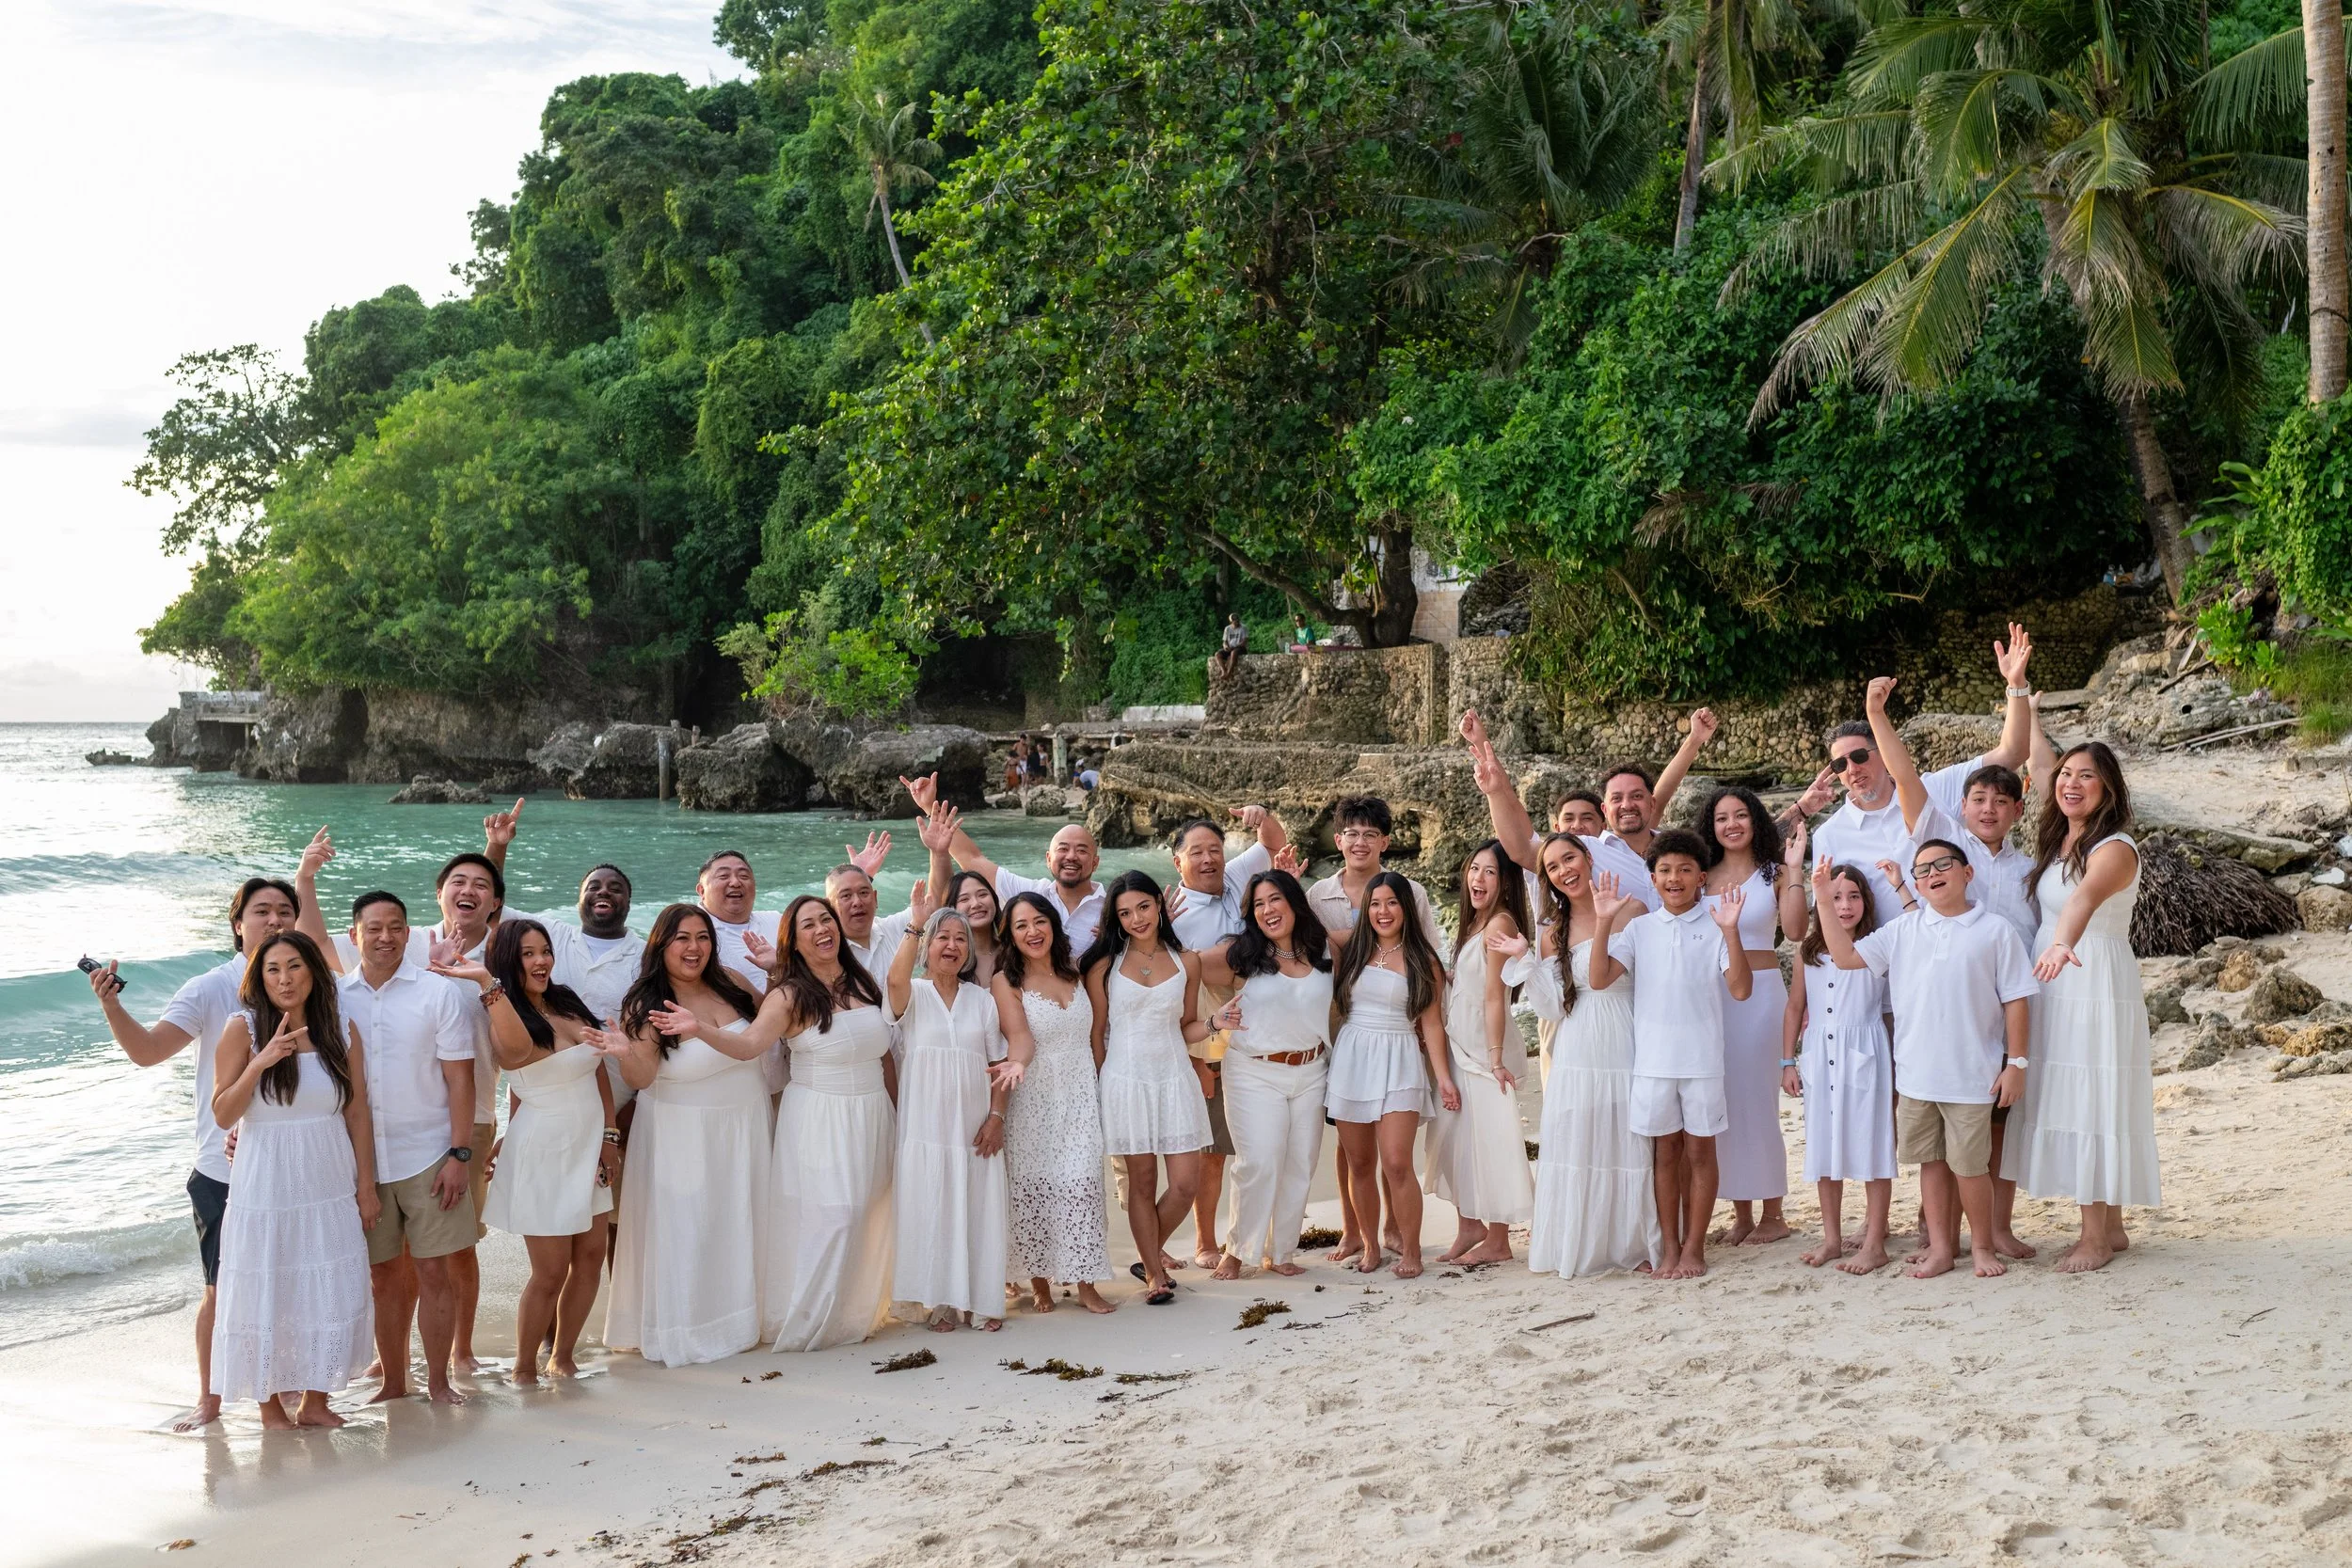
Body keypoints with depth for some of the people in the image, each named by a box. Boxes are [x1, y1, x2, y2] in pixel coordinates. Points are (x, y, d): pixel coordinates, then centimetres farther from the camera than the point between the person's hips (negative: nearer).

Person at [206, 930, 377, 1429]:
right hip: (267, 1187, -3)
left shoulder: (342, 1034, 2)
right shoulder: (243, 1031, -6)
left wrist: (366, 1187, 4)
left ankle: (315, 1401, 17)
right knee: (266, 1294, 3)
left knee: (331, 1293, 3)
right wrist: (260, 1062, -23)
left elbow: (358, 1115, 5)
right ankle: (271, 1406, 16)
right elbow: (222, 1116, -9)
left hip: (330, 1186, 3)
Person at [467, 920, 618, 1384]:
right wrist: (487, 981, -45)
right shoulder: (508, 1019, -15)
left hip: (588, 1147, 7)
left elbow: (599, 1070, 13)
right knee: (551, 1271, -2)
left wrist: (609, 1134, 7)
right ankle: (524, 1370, 15)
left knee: (591, 1256, 10)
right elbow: (517, 1050, -41)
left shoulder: (569, 1004, 6)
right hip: (543, 1151, -7)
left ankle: (563, 1356, 25)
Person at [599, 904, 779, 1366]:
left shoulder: (730, 982, -2)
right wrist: (624, 1052, -44)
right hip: (683, 1134, -4)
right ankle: (684, 1332, 16)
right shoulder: (647, 1006, -13)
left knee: (740, 1228, 14)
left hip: (744, 1128, 4)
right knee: (684, 1232, 2)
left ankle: (736, 1320, 30)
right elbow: (642, 1078, -24)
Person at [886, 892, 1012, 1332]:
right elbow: (896, 978, -26)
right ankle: (939, 1302, 9)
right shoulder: (913, 994, 0)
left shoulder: (981, 999, 11)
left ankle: (980, 1299, 15)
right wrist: (916, 925, -28)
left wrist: (996, 1116, -2)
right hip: (926, 1125, -3)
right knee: (930, 1210, -1)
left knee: (978, 1211, 4)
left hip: (975, 1126, 3)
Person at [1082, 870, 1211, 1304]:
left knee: (1186, 1182, -2)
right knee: (1142, 1182, 3)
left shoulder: (1186, 963, 6)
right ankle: (1154, 1274, 15)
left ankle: (1150, 1254, 22)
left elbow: (1185, 1029, 13)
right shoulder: (1104, 966, 0)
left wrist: (1215, 1023, -6)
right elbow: (1095, 1033, 3)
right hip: (1126, 1082, -2)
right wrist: (1098, 1088, 0)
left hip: (1175, 1078, 2)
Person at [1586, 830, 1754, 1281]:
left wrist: (1730, 931, -22)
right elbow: (1600, 978, -6)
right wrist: (1604, 923, -15)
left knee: (1699, 1151, 6)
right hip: (1653, 1059, 2)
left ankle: (1694, 1248, 15)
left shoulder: (1714, 928, -2)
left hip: (1702, 1060, -2)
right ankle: (1669, 1248, 18)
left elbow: (1740, 990, -12)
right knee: (1665, 1152, 10)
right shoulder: (1640, 928, 4)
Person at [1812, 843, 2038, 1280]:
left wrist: (2016, 1062, -4)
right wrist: (1824, 903, -4)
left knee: (1969, 1165, 2)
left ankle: (1982, 1246, 20)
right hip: (1915, 1074, 4)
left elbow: (2015, 1000, -1)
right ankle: (1940, 1248, 21)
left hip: (1972, 1075, -4)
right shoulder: (1903, 932, 6)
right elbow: (1846, 956, 3)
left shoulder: (1994, 931, -2)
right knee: (1931, 1161, 11)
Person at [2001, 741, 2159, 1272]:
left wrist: (2062, 944, -52)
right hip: (2054, 988, 8)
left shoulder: (2115, 849, -14)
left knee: (2090, 1102, -6)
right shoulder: (2056, 840, 10)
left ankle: (2096, 1236, 0)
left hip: (2096, 985, -8)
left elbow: (2085, 897, -36)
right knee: (2066, 1102, 10)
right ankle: (2110, 1227, 19)